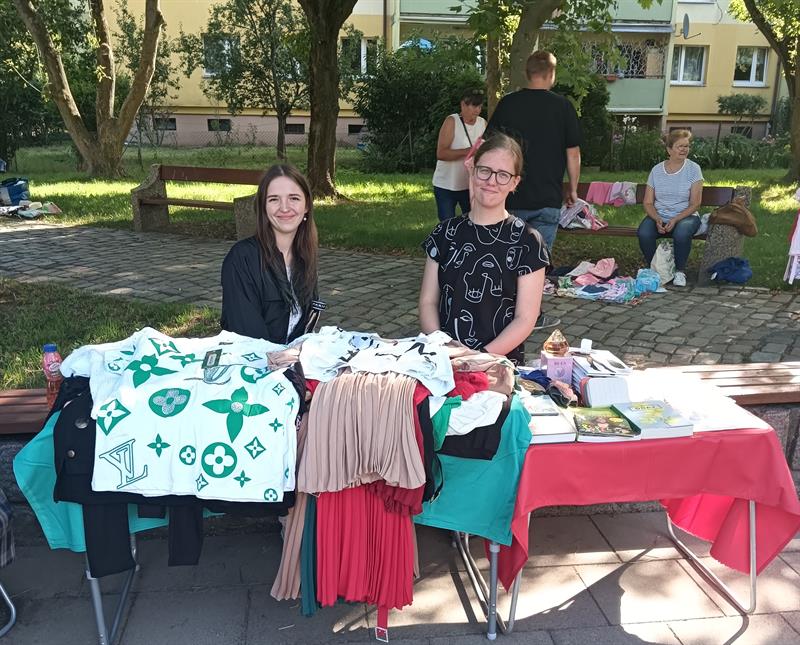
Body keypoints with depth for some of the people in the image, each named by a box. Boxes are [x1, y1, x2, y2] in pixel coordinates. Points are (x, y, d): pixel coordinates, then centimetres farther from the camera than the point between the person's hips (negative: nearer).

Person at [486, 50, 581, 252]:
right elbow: (573, 154, -1)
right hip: (548, 199, -2)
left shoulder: (507, 103, 1)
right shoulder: (563, 106, -3)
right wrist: (573, 190, 12)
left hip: (511, 198, 2)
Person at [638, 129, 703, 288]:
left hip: (685, 216, -2)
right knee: (643, 233, -30)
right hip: (658, 216, 2)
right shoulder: (656, 170, 5)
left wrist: (675, 220, -19)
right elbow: (647, 202, 3)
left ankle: (680, 271, -9)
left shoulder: (693, 169, -1)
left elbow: (695, 203, -6)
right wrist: (658, 220, -16)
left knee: (682, 233, -36)